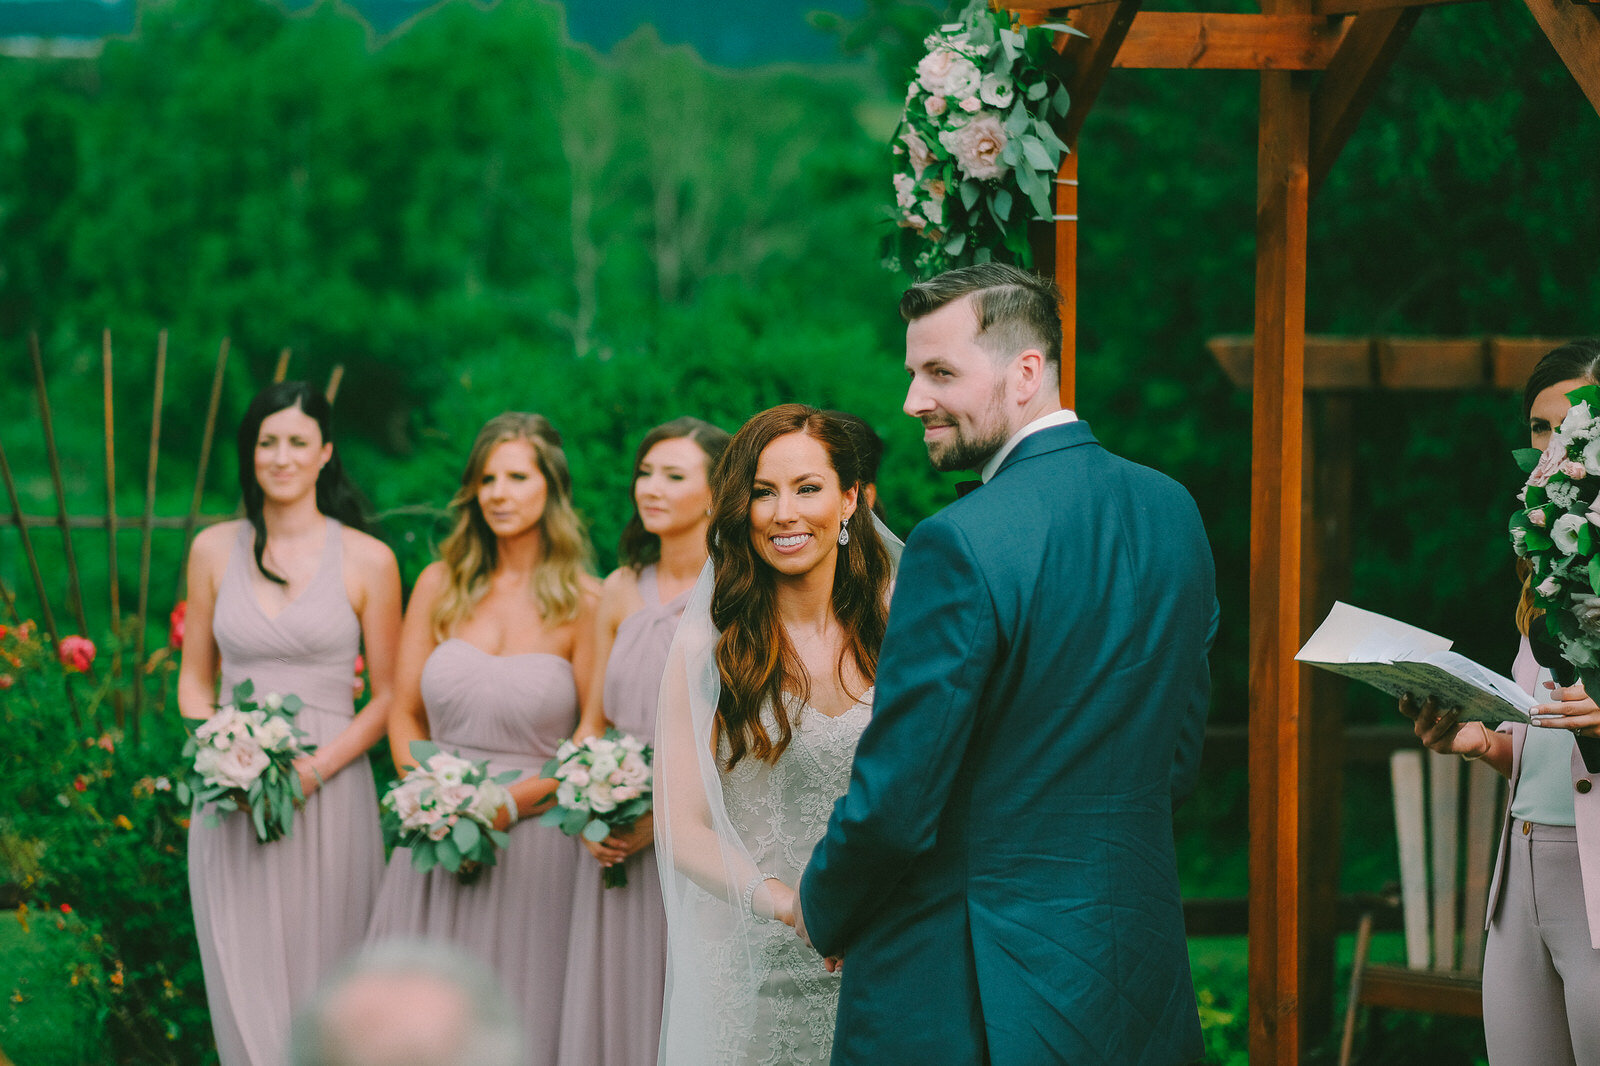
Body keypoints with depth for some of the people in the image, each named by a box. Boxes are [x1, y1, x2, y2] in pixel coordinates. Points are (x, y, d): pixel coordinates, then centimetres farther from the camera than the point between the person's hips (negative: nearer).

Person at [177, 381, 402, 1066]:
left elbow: (389, 696, 1)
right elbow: (195, 680, 13)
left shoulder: (367, 561, -1)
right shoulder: (214, 551, 7)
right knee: (246, 990, 1)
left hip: (328, 797, -2)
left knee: (320, 991, 2)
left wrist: (318, 765, -13)